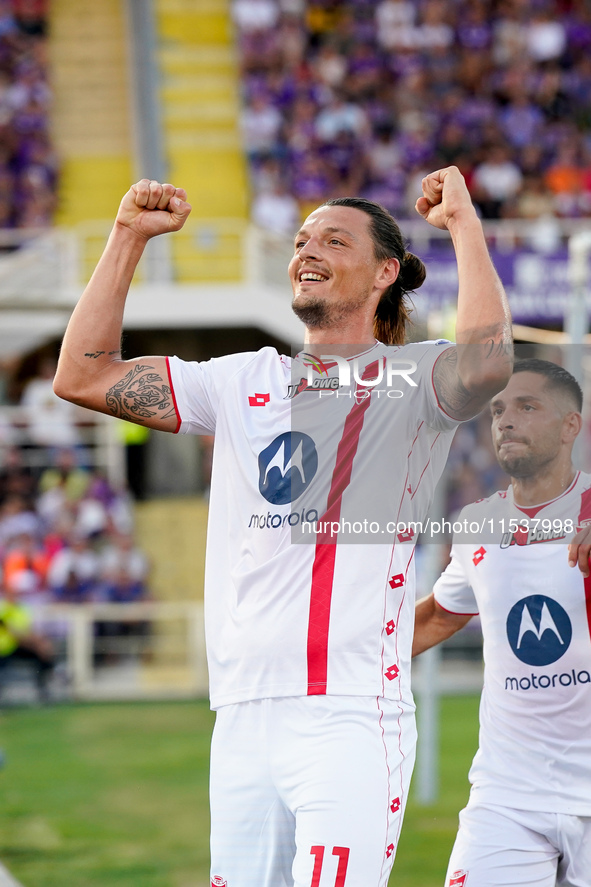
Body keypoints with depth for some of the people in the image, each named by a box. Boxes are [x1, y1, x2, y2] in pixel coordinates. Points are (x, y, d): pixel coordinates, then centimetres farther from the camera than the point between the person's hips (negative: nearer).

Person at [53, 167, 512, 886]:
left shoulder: (410, 379, 4)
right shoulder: (244, 382, 19)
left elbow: (486, 364, -21)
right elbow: (82, 377, 18)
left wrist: (464, 223, -11)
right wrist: (129, 237, 16)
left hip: (352, 718, -5)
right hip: (243, 714, 5)